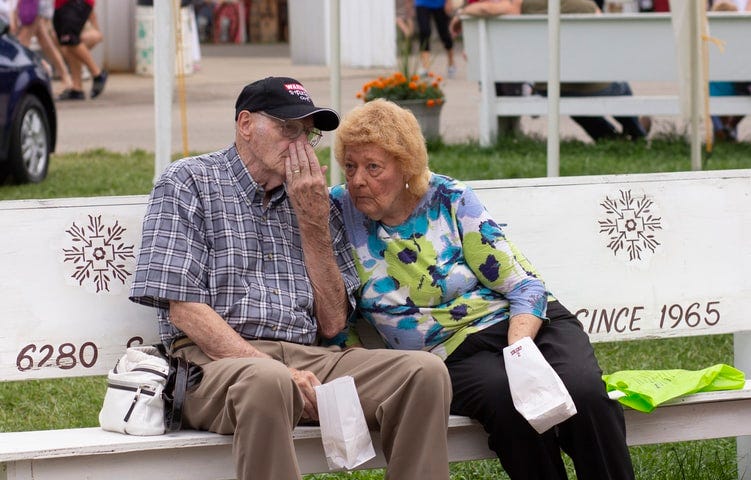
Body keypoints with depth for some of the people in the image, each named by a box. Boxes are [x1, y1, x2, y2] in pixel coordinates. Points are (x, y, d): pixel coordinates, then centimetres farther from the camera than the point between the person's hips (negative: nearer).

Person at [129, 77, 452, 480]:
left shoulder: (309, 199, 21)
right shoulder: (189, 182, 6)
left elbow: (331, 324, 13)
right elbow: (183, 309, -7)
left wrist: (313, 220, 4)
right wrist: (276, 370, -17)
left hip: (308, 357, 5)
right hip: (216, 361, -5)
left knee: (425, 371, -20)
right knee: (267, 382, -41)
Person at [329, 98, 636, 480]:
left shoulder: (449, 200, 0)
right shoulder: (338, 212, 2)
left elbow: (526, 287, -1)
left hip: (520, 323, 1)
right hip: (453, 355, 0)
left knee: (583, 391, -32)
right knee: (505, 397, -36)